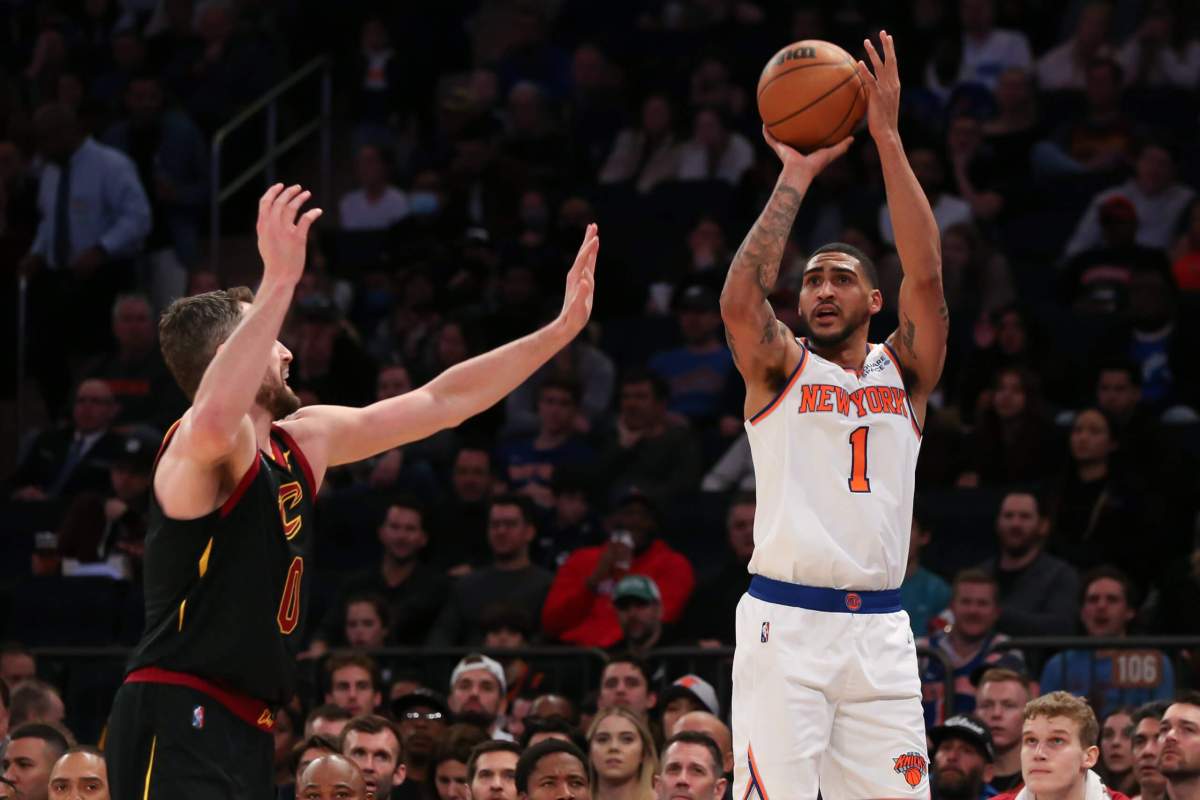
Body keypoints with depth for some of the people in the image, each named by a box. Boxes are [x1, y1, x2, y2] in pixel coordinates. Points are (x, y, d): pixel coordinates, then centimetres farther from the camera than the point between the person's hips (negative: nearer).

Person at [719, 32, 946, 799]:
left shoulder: (905, 370, 12)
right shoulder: (780, 367, 8)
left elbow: (927, 278, -4)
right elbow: (740, 299, -13)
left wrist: (888, 139, -10)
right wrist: (795, 178, -11)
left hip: (879, 630, 2)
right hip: (784, 623, -2)